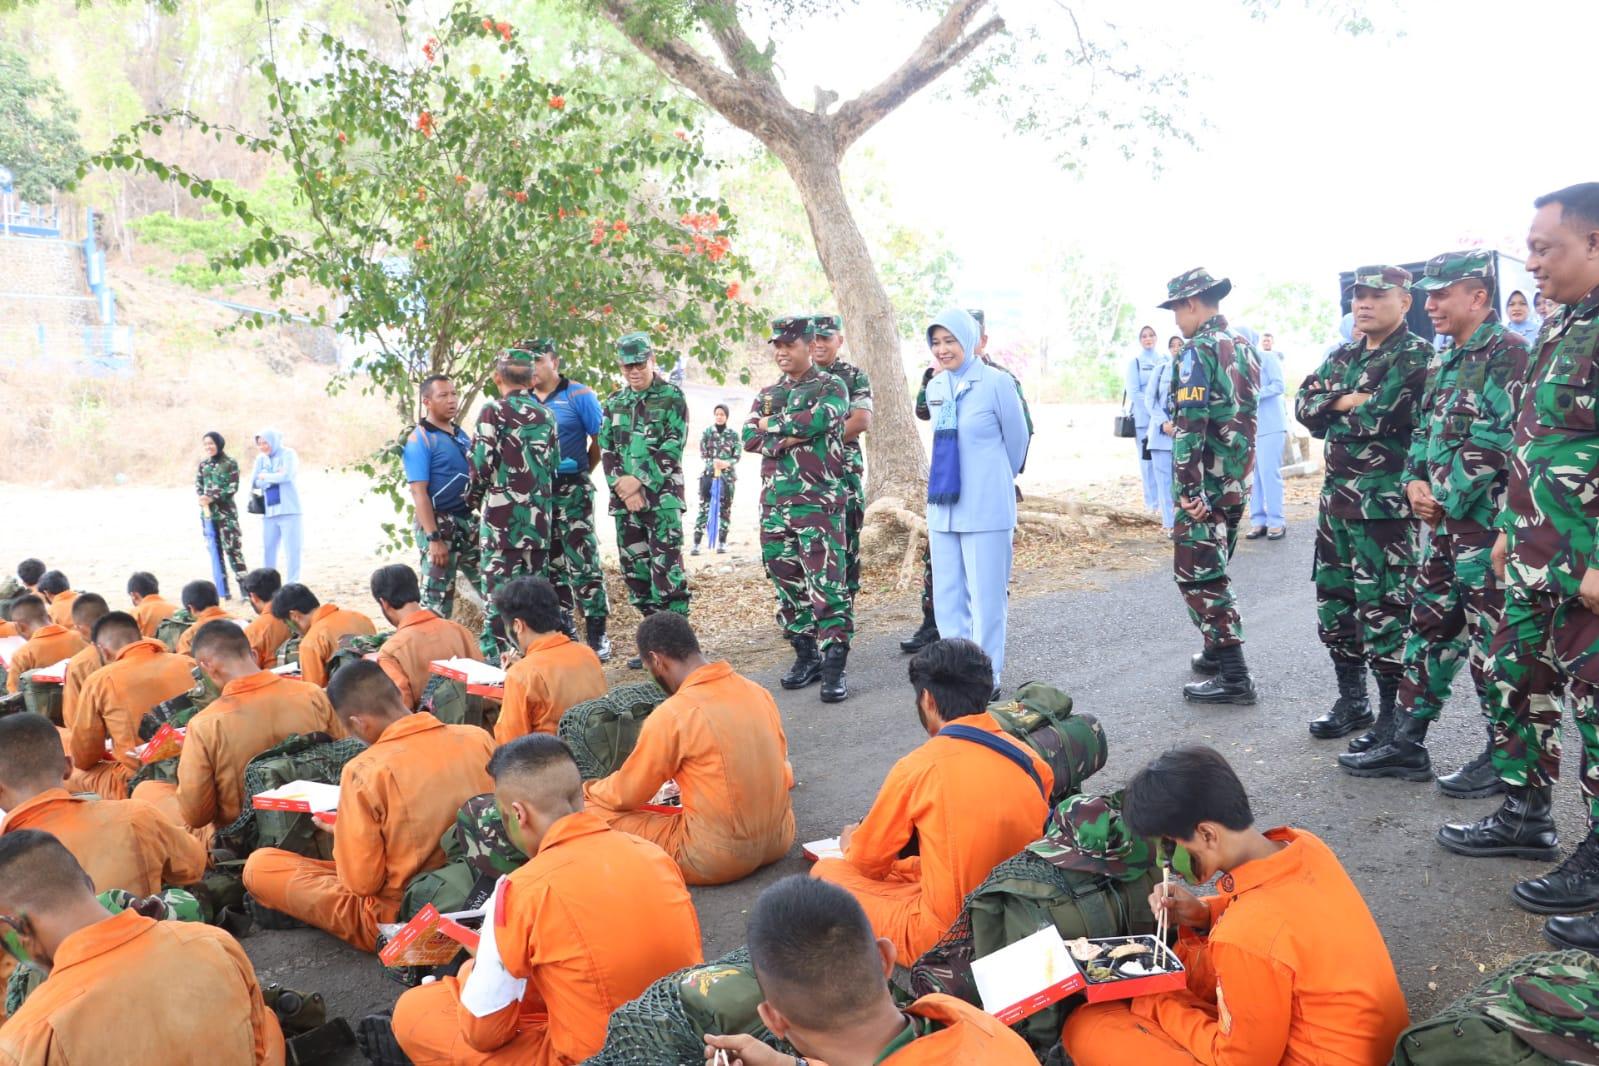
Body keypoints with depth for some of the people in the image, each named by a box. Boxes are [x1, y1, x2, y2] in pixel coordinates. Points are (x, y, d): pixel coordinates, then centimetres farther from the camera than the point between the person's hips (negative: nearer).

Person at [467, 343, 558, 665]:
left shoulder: (494, 411, -7)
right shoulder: (546, 414, 10)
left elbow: (481, 461, -12)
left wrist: (474, 497, 4)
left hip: (502, 513, -5)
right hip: (538, 516, 5)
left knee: (499, 586, -2)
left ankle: (495, 656, -1)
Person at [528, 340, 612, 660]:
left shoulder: (578, 395, -3)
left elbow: (601, 439, -2)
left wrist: (581, 474, 3)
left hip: (572, 490, -5)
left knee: (583, 562, -9)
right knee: (551, 565, 10)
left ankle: (597, 636, -4)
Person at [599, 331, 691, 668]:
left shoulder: (672, 397, 0)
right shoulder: (614, 402, 15)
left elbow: (672, 449, -8)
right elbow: (606, 450, 10)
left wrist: (639, 481, -13)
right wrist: (621, 485, -6)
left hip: (662, 496, -6)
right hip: (624, 500, 6)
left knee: (666, 568, -11)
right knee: (634, 569, 8)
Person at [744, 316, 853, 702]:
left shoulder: (831, 387, 2)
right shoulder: (767, 394, 17)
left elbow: (820, 419, -19)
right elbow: (749, 438, 3)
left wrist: (773, 424, -6)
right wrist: (790, 437, -13)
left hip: (819, 501, -6)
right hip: (774, 503, 6)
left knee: (827, 584, -9)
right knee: (787, 583, 9)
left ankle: (834, 666, -7)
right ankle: (806, 655, 20)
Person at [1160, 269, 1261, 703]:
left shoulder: (1199, 350, -14)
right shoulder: (1244, 347, 13)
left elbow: (1191, 424, -22)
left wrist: (1189, 488, -22)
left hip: (1205, 483, -9)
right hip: (1238, 479, 9)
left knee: (1197, 574, -5)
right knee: (1213, 570, 21)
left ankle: (1234, 677, -5)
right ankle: (1217, 652, 31)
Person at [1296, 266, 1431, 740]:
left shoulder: (1416, 356, -9)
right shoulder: (1342, 357, 15)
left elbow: (1380, 417, -21)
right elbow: (1305, 404, 4)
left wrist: (1333, 409, -5)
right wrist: (1348, 401, -11)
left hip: (1385, 501, -8)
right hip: (1336, 495, 8)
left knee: (1383, 610, -3)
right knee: (1333, 601, 13)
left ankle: (1393, 714, 9)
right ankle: (1352, 700, 27)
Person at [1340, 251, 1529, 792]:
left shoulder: (1507, 353, -12)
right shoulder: (1443, 361, 15)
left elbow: (1498, 441, -20)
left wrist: (1446, 497, -15)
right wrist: (1415, 482, 2)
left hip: (1487, 521, -9)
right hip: (1446, 522, 9)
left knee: (1492, 640, 0)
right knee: (1430, 628, 12)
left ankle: (1506, 758, 14)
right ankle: (1404, 742, 21)